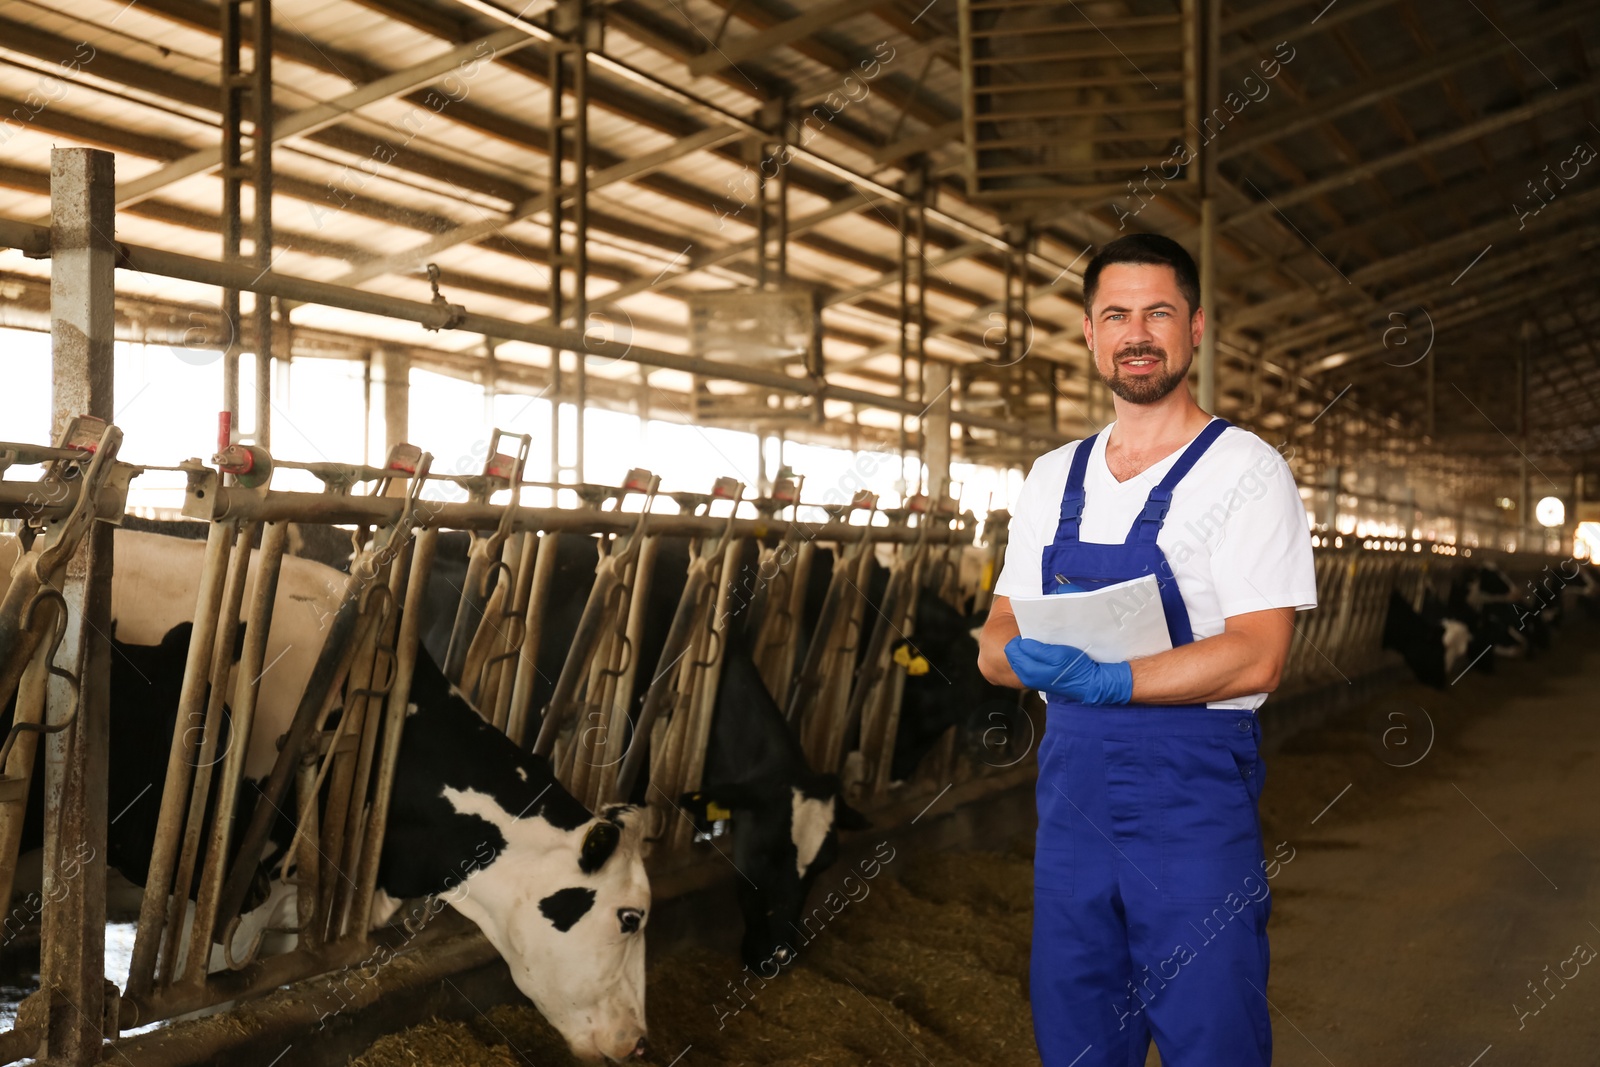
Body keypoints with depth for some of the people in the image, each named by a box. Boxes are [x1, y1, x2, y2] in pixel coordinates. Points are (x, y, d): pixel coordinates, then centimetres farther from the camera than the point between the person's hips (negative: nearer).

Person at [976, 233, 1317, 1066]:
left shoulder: (1245, 470, -6)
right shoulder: (1051, 478, 11)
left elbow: (1255, 656, -15)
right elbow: (994, 647, 10)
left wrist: (1105, 680, -23)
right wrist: (1030, 656, -13)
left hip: (1194, 792, -5)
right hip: (1069, 785, 5)